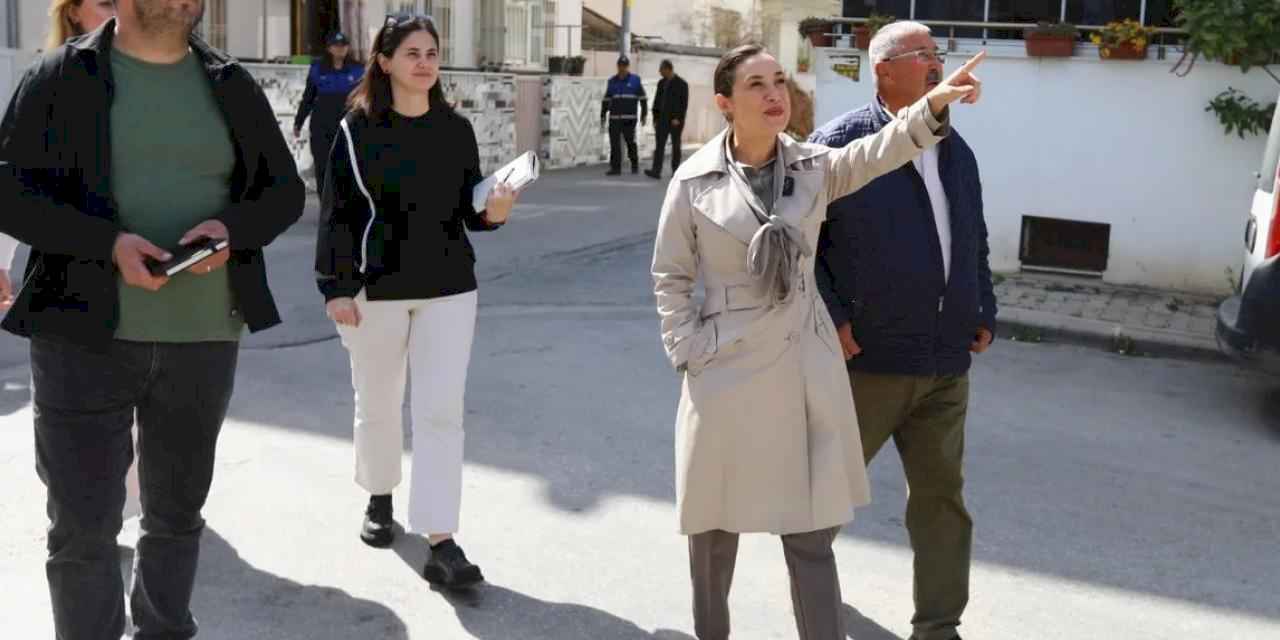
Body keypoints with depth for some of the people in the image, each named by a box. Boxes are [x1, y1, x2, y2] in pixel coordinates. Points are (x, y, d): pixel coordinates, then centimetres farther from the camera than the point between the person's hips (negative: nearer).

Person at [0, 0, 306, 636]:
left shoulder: (231, 85, 8)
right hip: (83, 333, -3)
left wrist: (232, 228, -12)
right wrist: (107, 243, -21)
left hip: (204, 334, 3)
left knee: (177, 511, 17)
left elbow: (284, 189, 10)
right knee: (82, 524, 2)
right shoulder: (61, 77, -1)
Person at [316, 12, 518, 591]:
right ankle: (379, 499, 39)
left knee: (442, 411, -4)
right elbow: (336, 212, -3)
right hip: (375, 287, -1)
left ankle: (441, 543, -4)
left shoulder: (456, 129, 3)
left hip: (448, 288, 1)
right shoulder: (358, 129, -4)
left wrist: (494, 212, -13)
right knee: (377, 404, 13)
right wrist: (335, 288, -8)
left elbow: (468, 210, 9)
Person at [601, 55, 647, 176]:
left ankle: (635, 165, 20)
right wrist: (603, 116, 14)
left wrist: (644, 115, 0)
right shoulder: (612, 81, 13)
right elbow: (606, 100, 17)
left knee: (631, 142, 0)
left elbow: (643, 98, 4)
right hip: (614, 118, 3)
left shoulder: (635, 80, 4)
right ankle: (615, 168, -1)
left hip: (629, 118, -3)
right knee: (614, 143, -3)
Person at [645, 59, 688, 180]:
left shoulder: (681, 84, -4)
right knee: (659, 146, -6)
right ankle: (656, 171, -12)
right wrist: (656, 119, 9)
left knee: (676, 146, 4)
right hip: (662, 119, 4)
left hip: (675, 120, -4)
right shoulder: (661, 83, 12)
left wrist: (678, 118, -16)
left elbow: (684, 103, -9)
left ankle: (675, 171, 10)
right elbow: (656, 102, 14)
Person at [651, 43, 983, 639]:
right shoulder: (694, 180, -5)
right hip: (728, 367, -1)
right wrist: (688, 353, -6)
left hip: (806, 365, 1)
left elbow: (877, 152, -18)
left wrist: (933, 105, -33)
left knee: (811, 529, 4)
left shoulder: (814, 166, 0)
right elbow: (670, 277, 1)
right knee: (716, 522, 15)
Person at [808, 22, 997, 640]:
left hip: (947, 362, 6)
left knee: (941, 494, 10)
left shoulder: (955, 149, 13)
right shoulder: (840, 142, -8)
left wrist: (984, 312, 11)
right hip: (866, 357, -6)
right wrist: (830, 318, -14)